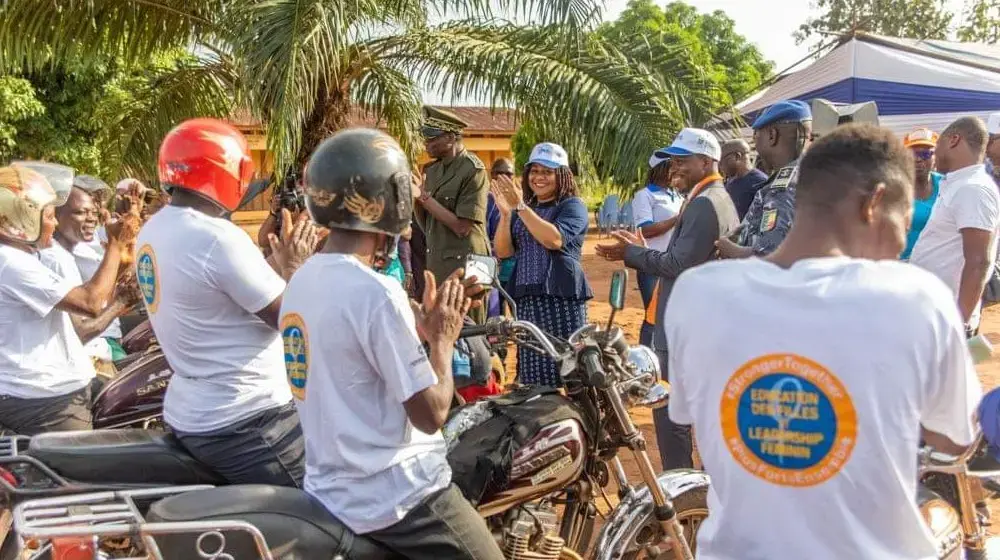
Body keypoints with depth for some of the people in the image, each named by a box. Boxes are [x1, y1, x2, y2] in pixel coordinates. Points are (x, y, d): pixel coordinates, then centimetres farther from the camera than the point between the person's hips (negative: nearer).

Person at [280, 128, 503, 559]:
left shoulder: (301, 282, 4)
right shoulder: (375, 293, -23)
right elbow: (430, 414, -20)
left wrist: (419, 328, 9)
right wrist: (443, 339, -6)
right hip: (398, 499, -9)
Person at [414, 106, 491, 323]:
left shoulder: (473, 170, -11)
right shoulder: (433, 170, 12)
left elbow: (462, 227, -18)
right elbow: (426, 224, 14)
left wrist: (424, 197, -14)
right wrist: (414, 197, -4)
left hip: (464, 265, -8)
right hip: (436, 264, 8)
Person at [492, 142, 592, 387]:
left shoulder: (573, 206, 0)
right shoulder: (522, 209, 18)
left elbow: (554, 239, -19)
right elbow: (503, 251, 7)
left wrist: (520, 206, -18)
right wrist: (505, 213, -8)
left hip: (562, 298, -5)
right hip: (526, 299, 5)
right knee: (533, 380, 5)